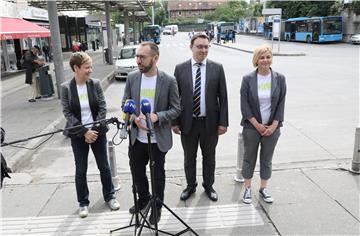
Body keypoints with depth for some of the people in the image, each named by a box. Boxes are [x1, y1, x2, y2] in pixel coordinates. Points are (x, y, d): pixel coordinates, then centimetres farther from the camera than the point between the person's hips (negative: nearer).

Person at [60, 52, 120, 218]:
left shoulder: (95, 84, -4)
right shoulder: (66, 88, -7)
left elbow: (102, 108, -5)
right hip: (78, 135, -1)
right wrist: (84, 131, -16)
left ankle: (109, 196, 31)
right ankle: (83, 202, 26)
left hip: (97, 132, 1)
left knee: (104, 166, 12)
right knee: (81, 170, 9)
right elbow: (67, 113, -9)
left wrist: (94, 130, -12)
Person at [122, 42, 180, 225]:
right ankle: (143, 199, 47)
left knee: (158, 175, 15)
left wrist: (157, 116, -25)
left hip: (158, 139, -3)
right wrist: (135, 119, -15)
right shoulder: (132, 78, -2)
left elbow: (175, 109, -7)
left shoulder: (169, 81, -12)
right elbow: (125, 104, 5)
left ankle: (157, 207, 38)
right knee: (137, 173, 20)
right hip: (136, 138, 3)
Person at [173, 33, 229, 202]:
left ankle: (208, 186, 38)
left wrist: (223, 122, -6)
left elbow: (223, 97, -2)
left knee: (209, 158, 17)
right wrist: (175, 122, -3)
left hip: (210, 122, 0)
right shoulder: (180, 68, -2)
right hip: (188, 122, 0)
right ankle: (190, 186, 37)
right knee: (189, 158, 16)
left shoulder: (217, 68, -3)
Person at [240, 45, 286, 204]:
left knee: (267, 160, 13)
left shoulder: (279, 79, -1)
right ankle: (247, 189, 24)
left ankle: (263, 189, 28)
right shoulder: (248, 79, -6)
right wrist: (257, 125, -11)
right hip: (252, 127, -1)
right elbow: (244, 105, -8)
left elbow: (281, 104, 0)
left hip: (272, 127, 2)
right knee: (249, 158, 9)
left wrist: (274, 125, -7)